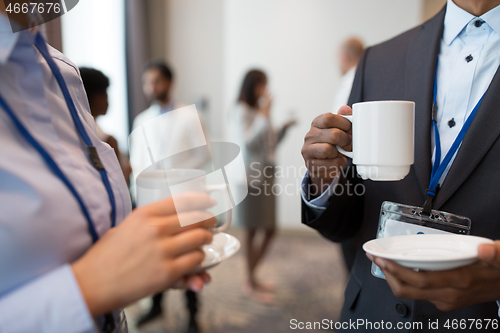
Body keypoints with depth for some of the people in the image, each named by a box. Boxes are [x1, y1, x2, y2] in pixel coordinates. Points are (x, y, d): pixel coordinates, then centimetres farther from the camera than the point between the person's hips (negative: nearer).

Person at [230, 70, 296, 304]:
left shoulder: (261, 110, 14)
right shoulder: (241, 112, -8)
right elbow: (247, 143, -20)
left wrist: (284, 129, 4)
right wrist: (264, 116, -19)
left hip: (266, 177, 8)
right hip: (250, 177, -8)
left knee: (270, 230, 12)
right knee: (252, 231, 2)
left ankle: (251, 276, 29)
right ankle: (251, 284, 17)